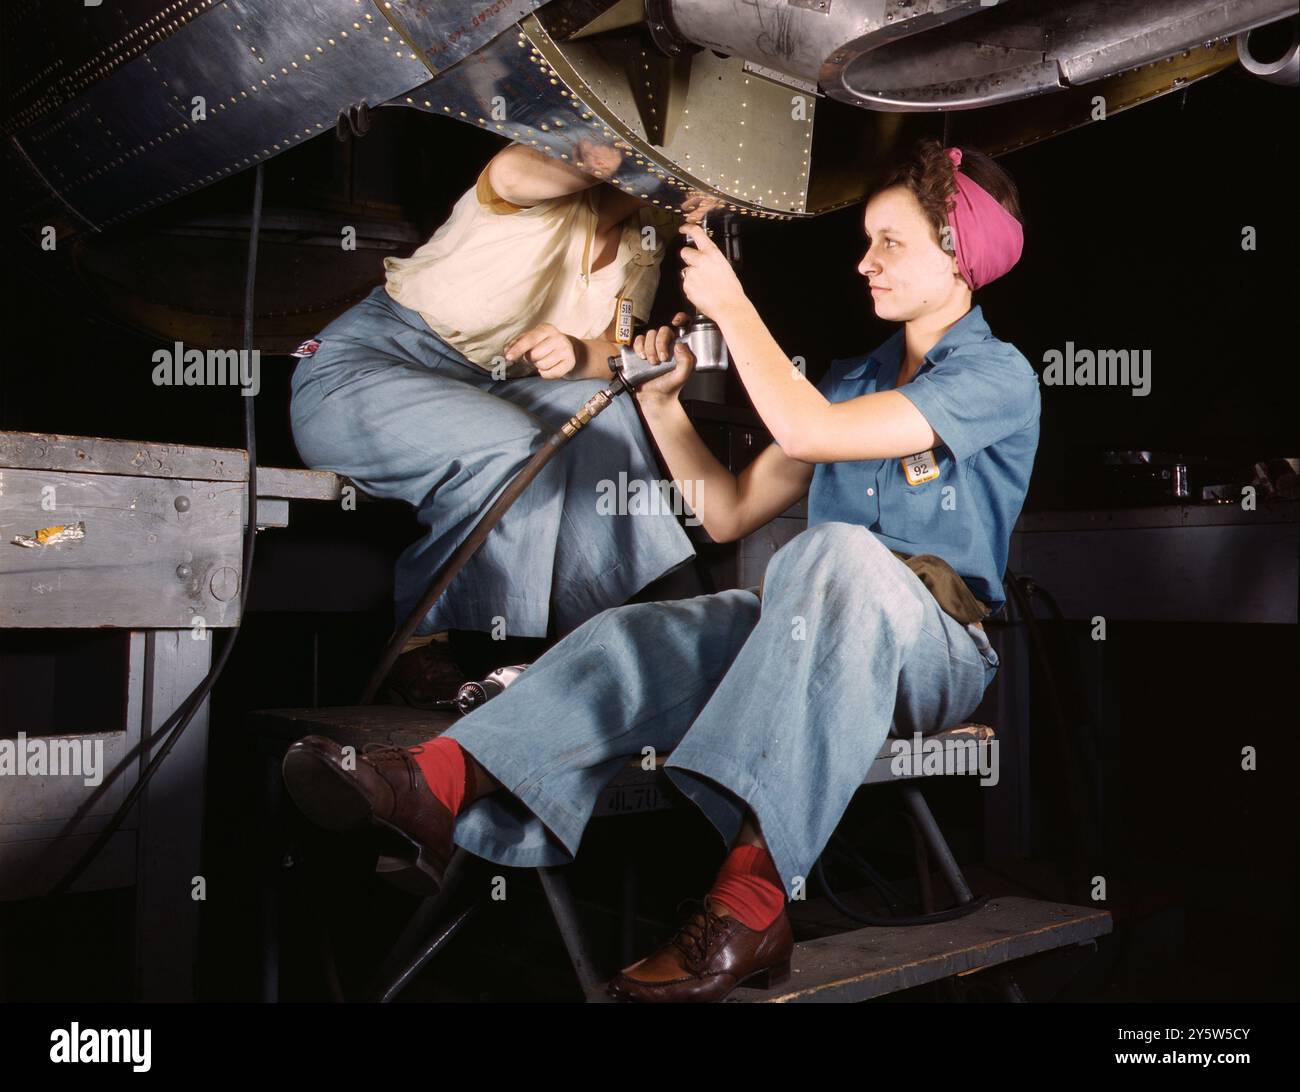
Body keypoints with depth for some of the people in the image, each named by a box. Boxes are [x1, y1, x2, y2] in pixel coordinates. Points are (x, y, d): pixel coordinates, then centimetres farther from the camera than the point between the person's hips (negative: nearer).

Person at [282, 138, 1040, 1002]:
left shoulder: (998, 374, -1)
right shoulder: (855, 377, 22)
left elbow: (809, 430, -17)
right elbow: (730, 513, 17)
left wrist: (731, 306, -8)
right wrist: (664, 405, 8)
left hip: (940, 646, -5)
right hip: (813, 627, 6)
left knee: (836, 551, -39)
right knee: (640, 636, -23)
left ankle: (752, 896, -50)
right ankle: (437, 784, -44)